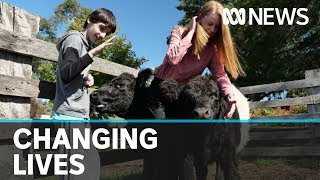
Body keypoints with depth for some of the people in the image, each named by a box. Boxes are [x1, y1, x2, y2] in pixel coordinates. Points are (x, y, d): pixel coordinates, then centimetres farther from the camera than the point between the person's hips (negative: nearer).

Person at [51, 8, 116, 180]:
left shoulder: (84, 45, 21)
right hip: (70, 115, -9)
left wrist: (87, 79, 4)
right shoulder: (75, 39, -4)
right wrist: (93, 53, -22)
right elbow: (66, 75, -16)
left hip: (80, 115, 9)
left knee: (92, 164, 8)